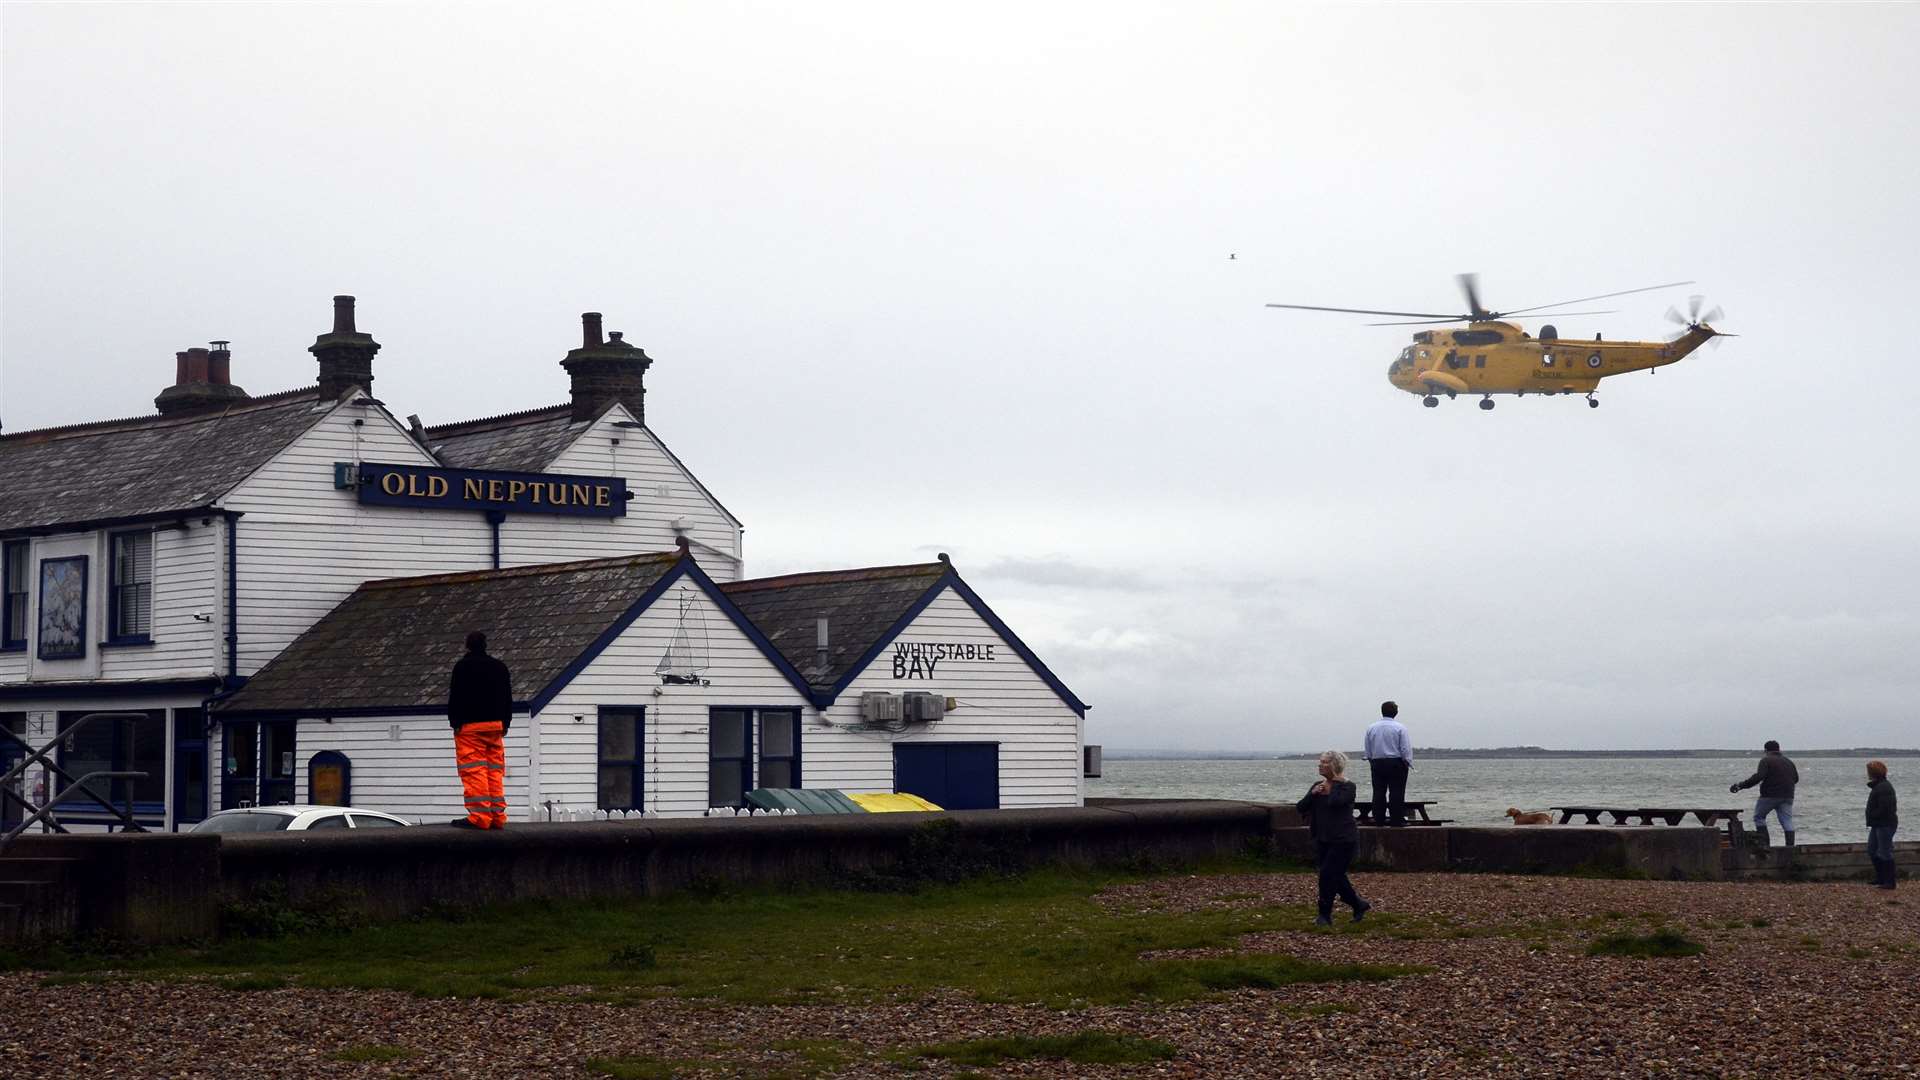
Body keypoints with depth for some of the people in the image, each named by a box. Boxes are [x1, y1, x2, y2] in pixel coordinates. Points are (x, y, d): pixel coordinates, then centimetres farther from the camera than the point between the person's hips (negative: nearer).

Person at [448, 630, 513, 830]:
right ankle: (497, 817, 4)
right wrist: (505, 724, 23)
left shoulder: (463, 667, -4)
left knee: (473, 771, -9)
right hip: (495, 726, 6)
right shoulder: (500, 667, 15)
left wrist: (455, 722, -1)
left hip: (470, 725, -6)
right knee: (495, 771, 8)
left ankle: (479, 816, -17)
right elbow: (508, 699, 18)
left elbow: (456, 697, -8)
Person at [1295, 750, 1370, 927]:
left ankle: (1325, 916, -2)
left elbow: (1335, 801, -28)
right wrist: (1312, 794, -10)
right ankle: (1360, 905, 28)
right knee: (1336, 877, 10)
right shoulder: (1319, 786, 11)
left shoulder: (1347, 786, -8)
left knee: (1328, 874, -11)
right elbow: (1300, 808, 6)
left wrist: (1336, 782, -14)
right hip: (1323, 839, 7)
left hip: (1343, 840, -7)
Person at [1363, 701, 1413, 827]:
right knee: (1397, 793, -1)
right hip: (1396, 763, -4)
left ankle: (1379, 819, 7)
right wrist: (1408, 763, 3)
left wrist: (1372, 762, 19)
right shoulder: (1400, 728, -8)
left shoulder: (1371, 728, 4)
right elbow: (1405, 749, -8)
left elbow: (1368, 751, 9)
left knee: (1379, 792, 7)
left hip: (1377, 763, 4)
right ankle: (1397, 820, -3)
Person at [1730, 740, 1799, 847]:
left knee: (1759, 817, 11)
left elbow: (1758, 777, -20)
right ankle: (1790, 845, -6)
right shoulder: (1788, 761, 15)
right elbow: (1796, 778, 20)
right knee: (1787, 821, 4)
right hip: (1787, 797, 5)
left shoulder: (1766, 760, -7)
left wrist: (1741, 785, -20)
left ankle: (1764, 843, 2)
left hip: (1770, 795, -5)